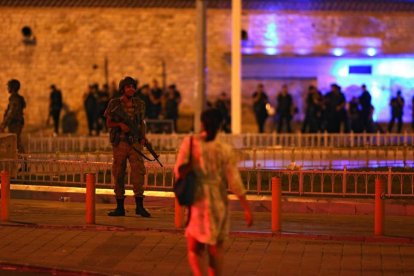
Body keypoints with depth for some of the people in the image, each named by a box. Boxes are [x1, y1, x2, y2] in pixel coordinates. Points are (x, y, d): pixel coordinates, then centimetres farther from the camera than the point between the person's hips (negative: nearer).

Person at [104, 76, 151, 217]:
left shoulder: (139, 104, 8)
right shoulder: (114, 104, 1)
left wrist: (143, 137, 1)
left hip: (135, 143, 1)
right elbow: (108, 123, 6)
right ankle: (120, 207, 10)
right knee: (118, 174, 3)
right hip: (119, 143, -1)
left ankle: (139, 206, -9)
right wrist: (120, 124, -12)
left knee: (138, 171, -10)